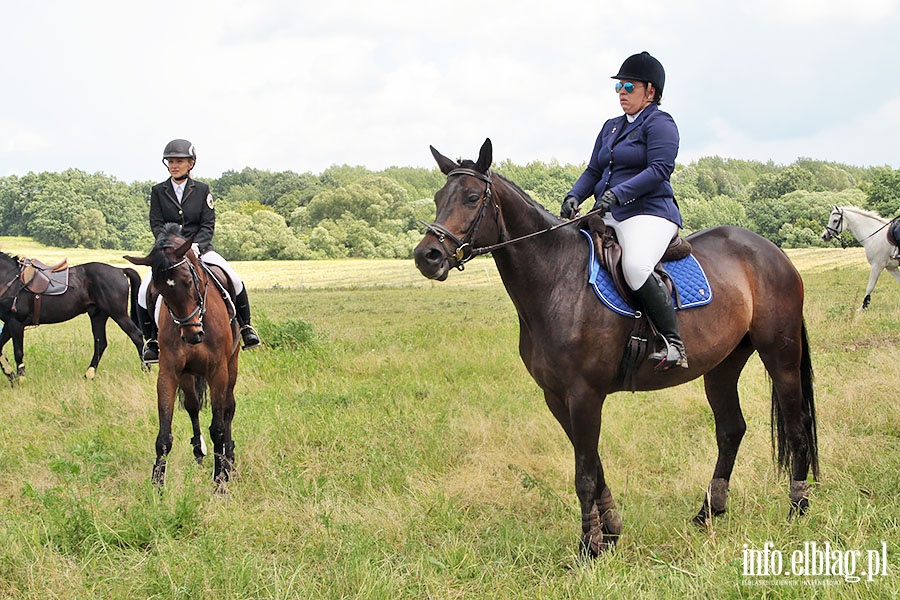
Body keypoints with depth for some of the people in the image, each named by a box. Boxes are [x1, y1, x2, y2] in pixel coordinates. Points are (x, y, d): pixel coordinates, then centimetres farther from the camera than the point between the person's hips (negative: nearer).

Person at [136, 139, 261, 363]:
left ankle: (245, 327, 0)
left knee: (234, 279, -20)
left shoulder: (202, 190, 6)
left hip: (199, 248, 0)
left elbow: (208, 224, 0)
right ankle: (151, 339, -5)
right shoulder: (158, 191, 6)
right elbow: (156, 224, -1)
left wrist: (196, 246, -19)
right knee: (144, 292, -22)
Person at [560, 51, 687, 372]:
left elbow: (659, 169, -16)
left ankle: (674, 344, -28)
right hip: (609, 215, 9)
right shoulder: (611, 127, 23)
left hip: (649, 214, -9)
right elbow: (593, 171, 21)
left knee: (636, 268, -35)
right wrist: (575, 196, 0)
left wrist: (618, 192, -25)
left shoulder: (659, 123, -2)